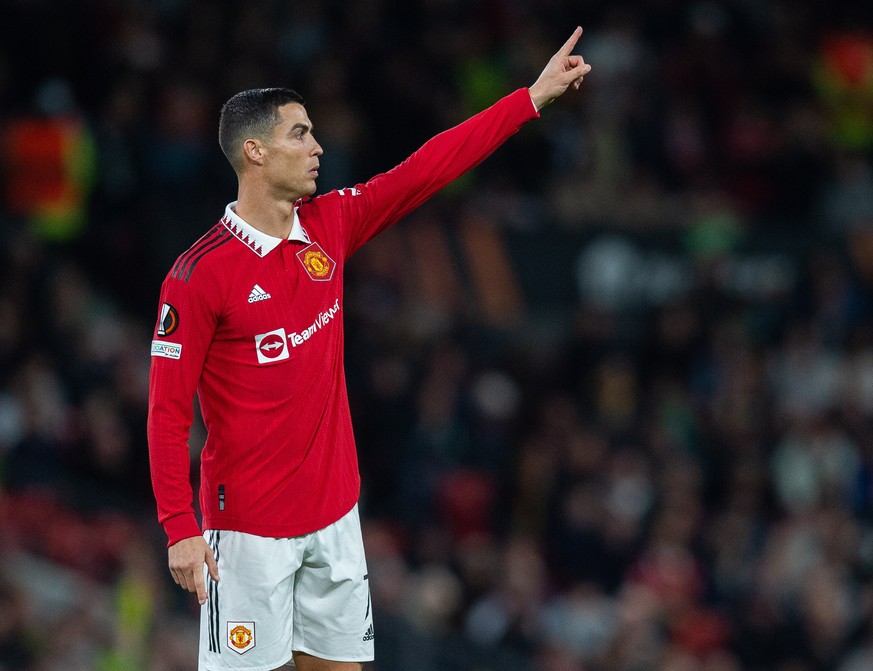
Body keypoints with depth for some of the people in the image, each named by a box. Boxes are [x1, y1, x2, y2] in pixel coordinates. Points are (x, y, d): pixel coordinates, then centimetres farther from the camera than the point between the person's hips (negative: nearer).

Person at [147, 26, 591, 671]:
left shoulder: (329, 225, 5)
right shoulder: (199, 273, -14)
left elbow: (428, 169, 10)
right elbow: (167, 411, -13)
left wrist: (532, 97, 10)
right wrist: (180, 529, -18)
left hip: (335, 514, 6)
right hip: (247, 526, -6)